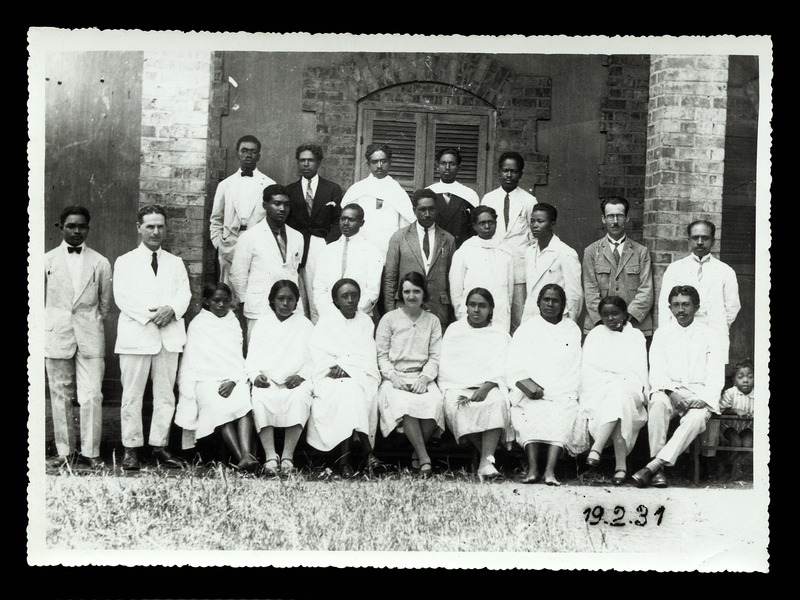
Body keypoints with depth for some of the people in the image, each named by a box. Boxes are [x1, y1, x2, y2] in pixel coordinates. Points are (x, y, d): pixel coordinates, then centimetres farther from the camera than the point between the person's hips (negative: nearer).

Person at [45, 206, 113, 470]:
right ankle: (64, 451, 15)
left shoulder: (100, 263, 4)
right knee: (60, 396, 6)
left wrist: (92, 325, 7)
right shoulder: (47, 260, 4)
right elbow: (39, 300, 10)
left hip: (90, 336, 0)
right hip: (57, 336, 1)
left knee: (92, 396, -5)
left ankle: (90, 452, 4)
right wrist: (50, 326, 7)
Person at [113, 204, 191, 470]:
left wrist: (172, 309, -13)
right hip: (136, 335, -3)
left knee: (166, 394, 3)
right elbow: (122, 296, -3)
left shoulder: (176, 262, 19)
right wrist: (148, 314, -15)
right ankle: (131, 448, 6)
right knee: (132, 395, -1)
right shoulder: (125, 262, 9)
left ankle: (159, 446, 10)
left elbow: (184, 293, 8)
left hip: (169, 335, 3)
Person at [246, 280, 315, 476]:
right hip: (266, 381, 1)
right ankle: (270, 456, -39)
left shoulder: (305, 325, 18)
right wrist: (256, 375, -7)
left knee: (299, 400, -35)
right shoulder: (262, 324, 21)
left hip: (296, 381, -1)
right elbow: (252, 356, 13)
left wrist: (301, 376, -11)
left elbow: (313, 359, 9)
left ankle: (288, 456, -38)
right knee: (260, 400, -33)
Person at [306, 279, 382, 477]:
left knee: (352, 390, -32)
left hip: (361, 377, 1)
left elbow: (368, 357, 4)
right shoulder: (325, 322, 12)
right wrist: (334, 368, -13)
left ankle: (346, 457, -37)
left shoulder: (366, 322, 15)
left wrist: (346, 368, -11)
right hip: (330, 379, -1)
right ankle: (366, 452, -38)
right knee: (347, 392, -33)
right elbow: (318, 357, 2)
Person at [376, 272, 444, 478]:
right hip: (394, 378, -1)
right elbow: (382, 355, 7)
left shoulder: (432, 321, 16)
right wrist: (394, 377, -10)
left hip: (422, 378, 2)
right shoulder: (389, 319, 11)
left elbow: (435, 357, 9)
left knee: (435, 402, -32)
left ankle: (417, 453, -17)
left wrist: (425, 378, -9)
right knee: (403, 403, -36)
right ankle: (424, 457, -35)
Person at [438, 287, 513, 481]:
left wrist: (486, 388, -17)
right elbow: (445, 366, 7)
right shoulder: (454, 330, 18)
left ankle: (486, 462, -43)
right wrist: (456, 392, -11)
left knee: (497, 401, -35)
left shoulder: (500, 334, 16)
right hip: (457, 386, 1)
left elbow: (501, 369, 2)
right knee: (456, 407, -34)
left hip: (488, 387, 0)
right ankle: (488, 456, -29)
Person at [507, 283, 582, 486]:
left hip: (562, 394, 0)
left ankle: (550, 470, -41)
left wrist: (550, 391, -4)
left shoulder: (572, 330, 19)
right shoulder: (526, 329, 15)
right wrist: (529, 386, -13)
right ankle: (532, 467, -40)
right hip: (530, 394, 0)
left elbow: (575, 370, 12)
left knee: (563, 411, -30)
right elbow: (515, 369, 7)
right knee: (530, 415, -30)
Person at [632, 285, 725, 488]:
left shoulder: (708, 334, 9)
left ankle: (653, 465, -39)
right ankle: (658, 470, -34)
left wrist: (704, 398, -14)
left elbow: (716, 374, 3)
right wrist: (672, 392, -17)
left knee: (696, 418, -34)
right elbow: (657, 371, 2)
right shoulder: (662, 333, 11)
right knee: (658, 403, -34)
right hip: (668, 390, 1)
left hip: (700, 395, 0)